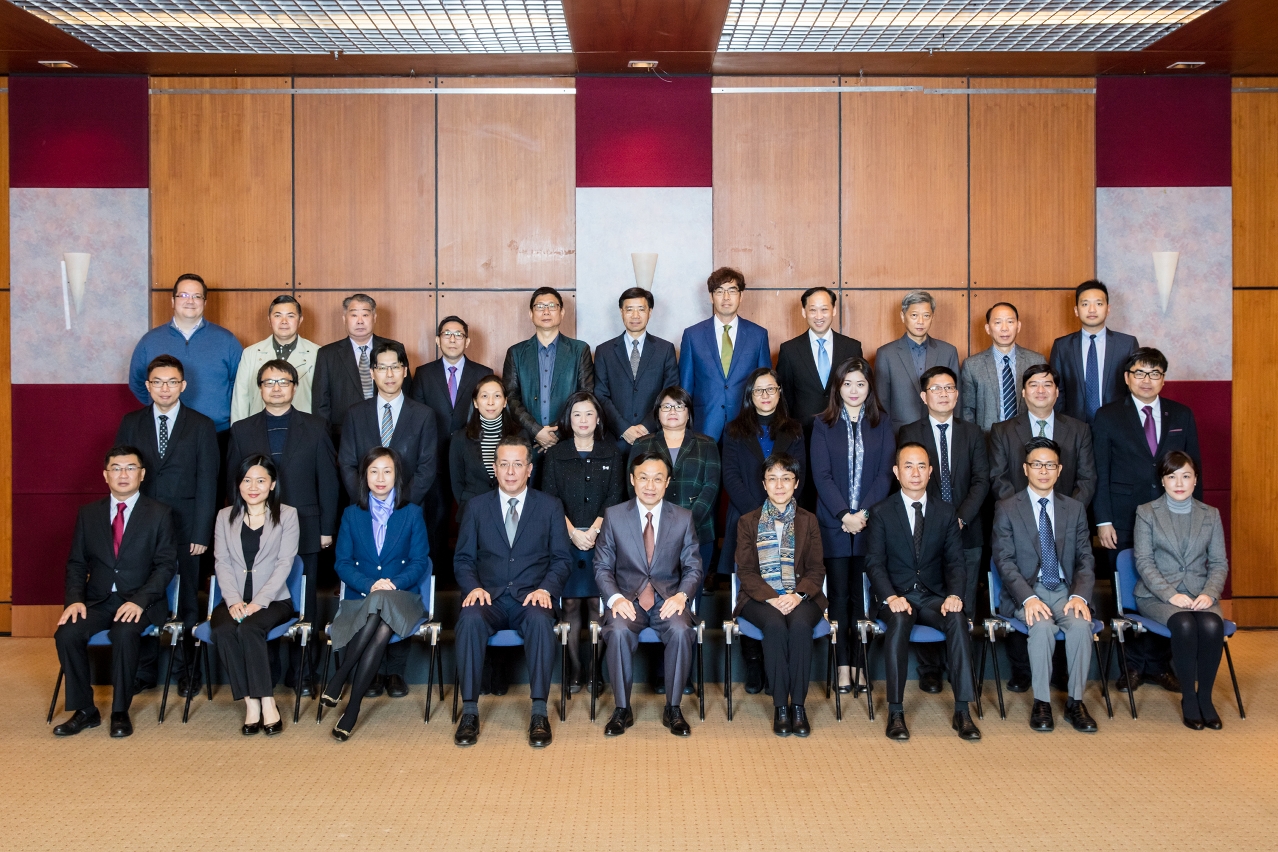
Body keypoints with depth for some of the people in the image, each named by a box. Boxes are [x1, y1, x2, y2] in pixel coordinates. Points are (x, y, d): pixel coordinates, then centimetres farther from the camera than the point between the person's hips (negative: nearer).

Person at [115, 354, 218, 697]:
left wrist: (201, 533, -7)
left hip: (184, 527, -2)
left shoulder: (201, 426, 3)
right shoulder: (131, 423, 9)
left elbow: (207, 483, -1)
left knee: (187, 600, 4)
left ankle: (188, 669, 15)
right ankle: (144, 672, 14)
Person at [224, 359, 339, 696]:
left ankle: (301, 672, 12)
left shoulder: (315, 428, 6)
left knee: (303, 604, 3)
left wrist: (327, 528, 0)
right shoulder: (242, 430, 9)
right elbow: (233, 481, 9)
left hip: (304, 532, -1)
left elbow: (328, 481, 4)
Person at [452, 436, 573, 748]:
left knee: (540, 620, -36)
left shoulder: (550, 507, 11)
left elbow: (562, 558, 7)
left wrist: (546, 588, -11)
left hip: (531, 597, -1)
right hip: (489, 597, 1)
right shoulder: (477, 507, 13)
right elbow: (462, 558, 11)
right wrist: (473, 587, -9)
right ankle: (470, 711, -26)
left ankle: (539, 713, -29)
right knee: (470, 619, -34)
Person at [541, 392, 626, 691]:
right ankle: (574, 670, 3)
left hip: (601, 538, 0)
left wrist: (593, 531, -10)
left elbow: (615, 496, 2)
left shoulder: (611, 453, 9)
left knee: (597, 602, -3)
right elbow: (551, 497, 2)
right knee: (571, 604, -1)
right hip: (566, 538, 0)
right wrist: (573, 532, -10)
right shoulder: (556, 454, 9)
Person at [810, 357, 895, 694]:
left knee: (863, 594, 2)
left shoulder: (881, 423, 7)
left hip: (871, 522, 1)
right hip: (834, 524, 0)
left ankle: (862, 664, 8)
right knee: (839, 594, 1)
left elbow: (885, 473, 0)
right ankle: (843, 665, 6)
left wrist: (864, 513, -11)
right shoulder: (823, 425, 4)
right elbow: (821, 475, -3)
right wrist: (844, 514, -12)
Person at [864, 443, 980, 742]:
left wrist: (954, 595, -15)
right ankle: (895, 712, -32)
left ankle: (962, 712, -27)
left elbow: (955, 561, 5)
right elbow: (874, 562, -4)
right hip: (897, 596, -2)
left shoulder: (946, 512, 11)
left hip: (934, 596, 2)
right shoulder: (881, 512, 3)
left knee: (957, 619, -30)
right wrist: (891, 597, -22)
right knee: (899, 620, -36)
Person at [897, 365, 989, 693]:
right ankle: (929, 669, 10)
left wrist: (961, 518, -10)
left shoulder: (972, 433, 11)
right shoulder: (909, 433, 5)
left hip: (965, 532, 2)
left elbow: (981, 480, 3)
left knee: (963, 607, 2)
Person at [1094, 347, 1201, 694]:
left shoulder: (1182, 416, 10)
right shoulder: (1108, 417, 3)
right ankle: (1134, 664, 14)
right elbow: (1100, 472, 0)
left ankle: (1158, 664, 14)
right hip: (1125, 521, -2)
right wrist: (1103, 521, -5)